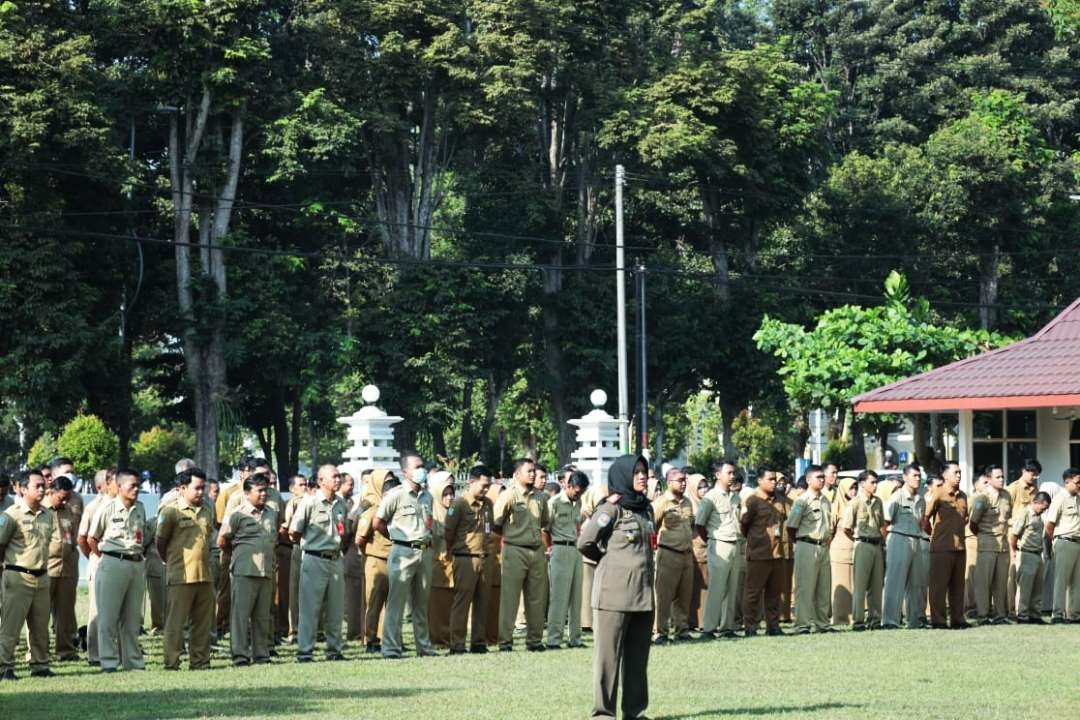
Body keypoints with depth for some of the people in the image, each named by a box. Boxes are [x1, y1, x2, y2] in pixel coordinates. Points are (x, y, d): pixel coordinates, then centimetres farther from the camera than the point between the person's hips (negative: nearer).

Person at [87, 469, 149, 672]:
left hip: (136, 564, 6)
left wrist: (141, 554, 10)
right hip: (113, 564, -6)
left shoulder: (140, 508, 9)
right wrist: (105, 558, 1)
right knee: (108, 616, -2)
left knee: (133, 617, 10)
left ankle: (133, 660, 16)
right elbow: (91, 538, 0)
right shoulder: (107, 508, -7)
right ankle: (109, 662, 1)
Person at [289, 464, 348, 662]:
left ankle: (334, 649, 18)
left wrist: (338, 544, 11)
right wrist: (310, 544, 5)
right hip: (315, 560, -6)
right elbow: (293, 531, -6)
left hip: (336, 559, 6)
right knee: (310, 608, -5)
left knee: (336, 609, 10)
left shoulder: (341, 504, 11)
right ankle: (304, 651, -2)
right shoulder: (310, 502, -8)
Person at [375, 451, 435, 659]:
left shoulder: (427, 496, 14)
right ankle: (391, 648, -5)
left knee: (422, 603, 12)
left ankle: (424, 646, 18)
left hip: (424, 551, 6)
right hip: (403, 552, -6)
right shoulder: (395, 495, -7)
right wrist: (398, 539, 2)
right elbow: (378, 523, -4)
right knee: (396, 601, -6)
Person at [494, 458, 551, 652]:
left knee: (537, 598, 8)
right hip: (514, 551, -6)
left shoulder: (540, 496, 10)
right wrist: (510, 536, 4)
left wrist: (546, 544, 15)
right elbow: (496, 524, -4)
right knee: (509, 597, -4)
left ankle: (534, 639, 16)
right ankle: (505, 641, -1)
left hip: (537, 551, 6)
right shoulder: (508, 496, -7)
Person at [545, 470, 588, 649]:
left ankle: (574, 638, 13)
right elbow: (545, 529, -6)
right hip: (560, 551, -7)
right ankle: (553, 639, -6)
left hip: (576, 550, 7)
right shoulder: (554, 503, -8)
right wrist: (549, 547, -5)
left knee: (575, 596, 8)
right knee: (559, 596, -8)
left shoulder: (578, 503, 13)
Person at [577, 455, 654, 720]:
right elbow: (584, 543, -10)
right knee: (608, 653, -3)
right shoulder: (611, 509, -8)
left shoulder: (646, 508, 13)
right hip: (614, 592, -7)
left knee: (638, 656, 9)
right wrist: (608, 561, 6)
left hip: (643, 591, 7)